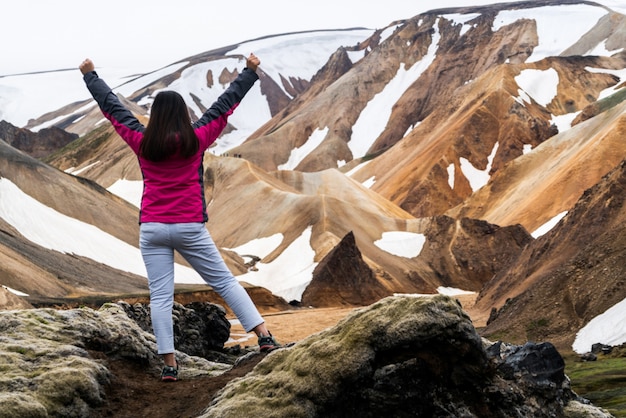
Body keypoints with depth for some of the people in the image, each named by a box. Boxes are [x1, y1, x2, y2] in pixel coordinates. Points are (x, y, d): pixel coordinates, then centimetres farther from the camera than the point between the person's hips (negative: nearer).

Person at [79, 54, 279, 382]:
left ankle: (169, 364, -1)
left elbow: (110, 106, 11)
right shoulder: (196, 140, -4)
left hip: (151, 229, 1)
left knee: (160, 296, 1)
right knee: (225, 282, 6)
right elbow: (226, 104, 4)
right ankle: (264, 336, 1)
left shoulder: (142, 142, 0)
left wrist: (90, 76, 24)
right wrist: (250, 72, 13)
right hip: (190, 228, -1)